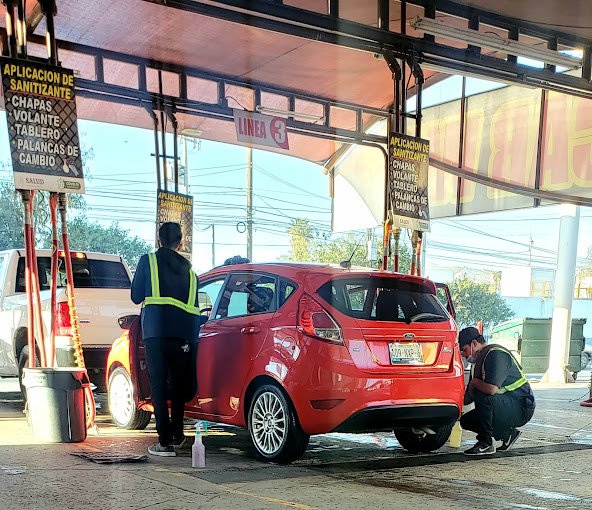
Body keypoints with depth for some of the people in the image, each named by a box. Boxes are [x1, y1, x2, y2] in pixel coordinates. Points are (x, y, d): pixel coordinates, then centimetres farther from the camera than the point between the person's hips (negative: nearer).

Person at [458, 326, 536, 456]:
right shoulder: (479, 362, 12)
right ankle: (508, 434, 11)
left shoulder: (496, 354, -19)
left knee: (483, 397, -32)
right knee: (466, 421, 5)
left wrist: (474, 382, -13)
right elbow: (467, 399, 16)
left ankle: (486, 444, -18)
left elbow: (492, 389, -32)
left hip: (522, 408, -10)